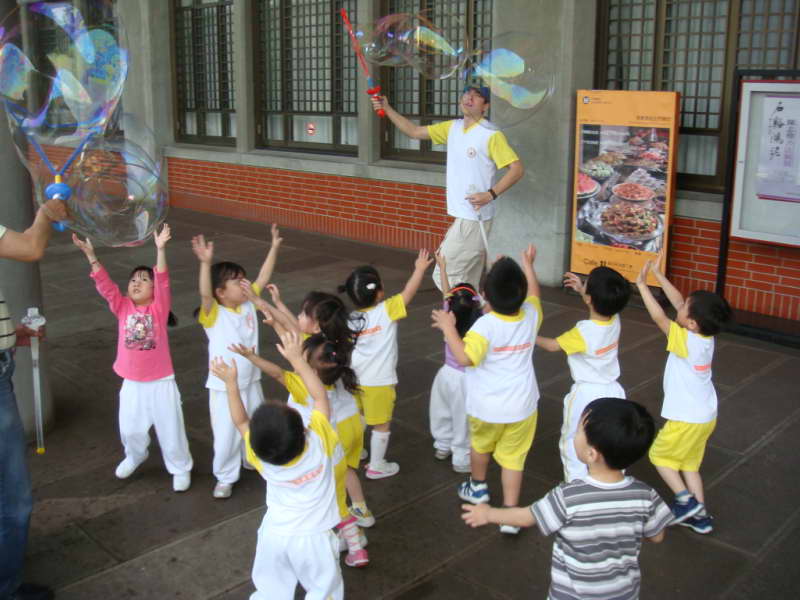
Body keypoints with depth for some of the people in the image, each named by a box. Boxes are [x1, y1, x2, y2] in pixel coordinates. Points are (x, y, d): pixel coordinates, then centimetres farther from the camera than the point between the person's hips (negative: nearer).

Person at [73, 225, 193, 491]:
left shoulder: (159, 308, -9)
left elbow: (163, 281, -23)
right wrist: (90, 254, -21)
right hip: (132, 383, 3)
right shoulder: (122, 308, -1)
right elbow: (104, 285, -10)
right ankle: (135, 456, 49)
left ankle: (180, 468, 28)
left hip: (161, 381, -3)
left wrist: (160, 249, -36)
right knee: (130, 429, 18)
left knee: (170, 429, 7)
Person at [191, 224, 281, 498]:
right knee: (226, 434, 7)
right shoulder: (214, 315, -21)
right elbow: (205, 293, -40)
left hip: (251, 382, 6)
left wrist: (274, 247, -6)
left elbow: (263, 278, -3)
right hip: (224, 387, -6)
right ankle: (225, 477, 28)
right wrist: (206, 263, -53)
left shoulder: (249, 304, -3)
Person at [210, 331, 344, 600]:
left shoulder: (260, 456, -19)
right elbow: (321, 396, -15)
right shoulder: (318, 442, -26)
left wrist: (231, 383, -1)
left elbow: (240, 422, -1)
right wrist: (297, 359, -14)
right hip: (313, 537, -2)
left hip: (275, 535, 2)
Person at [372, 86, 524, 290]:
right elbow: (414, 131, 14)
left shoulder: (491, 135, -13)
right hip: (463, 216, 8)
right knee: (466, 282, 14)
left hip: (474, 218, -8)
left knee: (444, 275, -7)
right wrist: (387, 109, 5)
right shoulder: (452, 128, 9)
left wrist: (491, 194, -25)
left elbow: (517, 169, -14)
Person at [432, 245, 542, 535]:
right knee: (513, 458, 10)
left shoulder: (486, 324, -25)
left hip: (487, 406, -2)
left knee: (480, 445, 26)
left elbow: (464, 357, -33)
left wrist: (448, 327, -22)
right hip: (522, 406, 3)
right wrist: (528, 264, 28)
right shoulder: (530, 315, -8)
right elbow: (534, 293, 14)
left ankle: (478, 488, 48)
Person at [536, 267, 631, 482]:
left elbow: (553, 345, -9)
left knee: (573, 445, 13)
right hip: (612, 392, 6)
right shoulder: (614, 320, -12)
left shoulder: (583, 332, -27)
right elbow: (602, 304, 16)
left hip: (586, 394, -6)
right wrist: (581, 290, 15)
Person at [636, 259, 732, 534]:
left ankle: (686, 500, 9)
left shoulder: (687, 341, -26)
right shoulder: (705, 335, -5)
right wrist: (658, 275, 3)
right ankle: (700, 515, 24)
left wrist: (641, 284, -20)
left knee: (659, 454, 14)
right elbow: (678, 302, 2)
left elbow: (659, 317, -26)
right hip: (706, 415, 8)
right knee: (688, 463, 21)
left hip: (687, 418, -8)